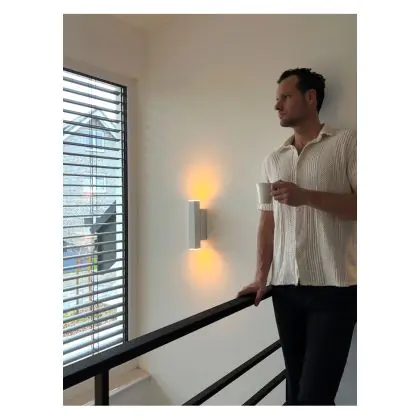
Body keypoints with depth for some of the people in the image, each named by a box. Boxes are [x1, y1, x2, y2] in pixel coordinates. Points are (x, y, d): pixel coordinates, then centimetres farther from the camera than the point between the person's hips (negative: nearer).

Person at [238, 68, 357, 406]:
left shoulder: (346, 143, 0)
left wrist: (306, 196, -17)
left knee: (314, 394, -4)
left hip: (333, 287, -4)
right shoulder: (272, 160, 15)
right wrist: (261, 277, 6)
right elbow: (267, 222, 12)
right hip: (286, 288, 5)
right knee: (295, 387, 15)